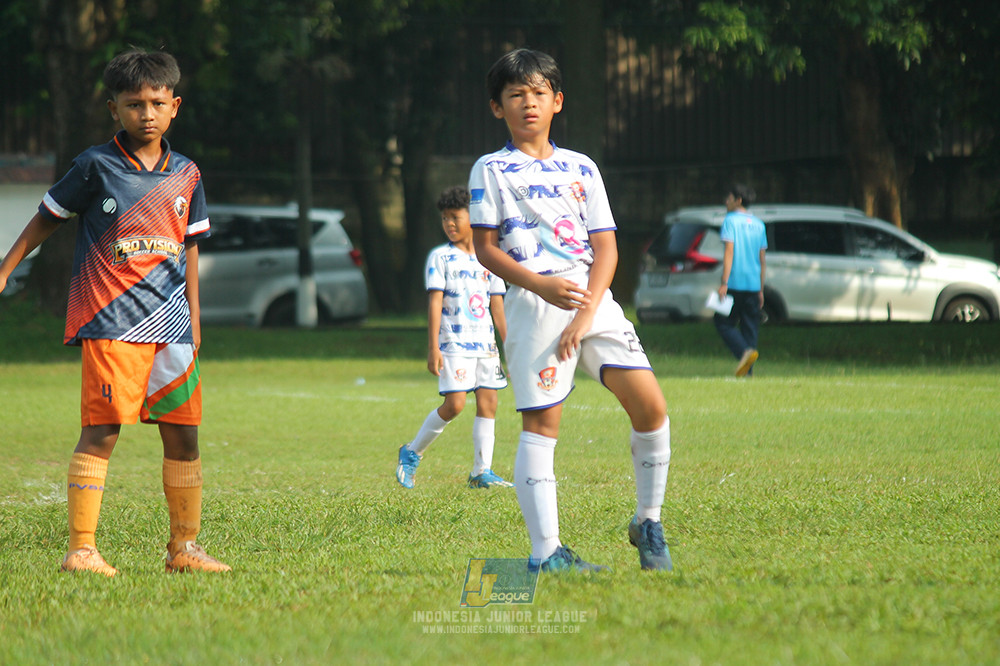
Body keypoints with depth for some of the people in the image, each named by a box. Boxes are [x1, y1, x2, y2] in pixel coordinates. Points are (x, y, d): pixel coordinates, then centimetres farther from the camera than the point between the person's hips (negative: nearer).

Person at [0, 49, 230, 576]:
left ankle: (184, 548, 16)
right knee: (102, 431, -11)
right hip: (111, 323, -5)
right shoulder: (96, 166, -2)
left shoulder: (185, 175, 11)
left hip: (170, 325, 5)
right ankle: (81, 549, -9)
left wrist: (193, 320, 15)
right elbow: (48, 217, 8)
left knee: (183, 434, 6)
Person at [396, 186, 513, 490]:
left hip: (486, 344, 5)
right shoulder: (440, 257, -1)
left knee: (488, 402, 0)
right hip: (453, 343, -5)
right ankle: (411, 454, 4)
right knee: (455, 404, -14)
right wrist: (433, 347, -13)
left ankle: (482, 472, 5)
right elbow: (435, 302, -6)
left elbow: (497, 306, 16)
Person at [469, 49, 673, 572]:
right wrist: (540, 284, -16)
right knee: (540, 425, -7)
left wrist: (585, 315, -6)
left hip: (593, 298, 4)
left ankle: (647, 524, 9)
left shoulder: (582, 169, 16)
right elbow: (485, 248, 0)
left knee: (650, 406, -7)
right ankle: (545, 552, -5)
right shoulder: (491, 171, 7)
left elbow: (606, 249, 9)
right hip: (533, 303, -3)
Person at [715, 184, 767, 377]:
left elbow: (729, 251, -13)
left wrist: (724, 283, -15)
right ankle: (748, 371, 3)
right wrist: (761, 290, 20)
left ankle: (745, 351, -22)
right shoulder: (758, 224, 14)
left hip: (735, 283, -6)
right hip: (753, 284, 6)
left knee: (723, 322, 2)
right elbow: (762, 260, 16)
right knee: (750, 326, 8)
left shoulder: (731, 220, -4)